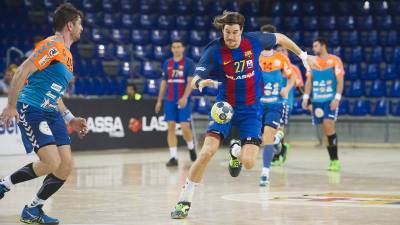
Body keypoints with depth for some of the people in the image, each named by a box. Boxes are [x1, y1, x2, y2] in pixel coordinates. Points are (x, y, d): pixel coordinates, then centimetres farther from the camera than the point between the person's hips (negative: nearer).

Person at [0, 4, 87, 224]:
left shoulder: (67, 55, 18)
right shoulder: (52, 45, -12)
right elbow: (22, 72, -18)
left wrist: (70, 119, 20)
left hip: (51, 113, 9)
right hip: (31, 109, -9)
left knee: (66, 166, 1)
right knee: (52, 163, -19)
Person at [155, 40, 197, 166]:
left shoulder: (188, 63, -2)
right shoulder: (167, 63, 11)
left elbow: (191, 82, -11)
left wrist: (185, 97, -25)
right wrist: (159, 100, 12)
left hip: (183, 101, -4)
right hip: (170, 101, 4)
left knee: (185, 128, -7)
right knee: (171, 128, -2)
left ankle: (191, 148, 22)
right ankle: (173, 157, -1)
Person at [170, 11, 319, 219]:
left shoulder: (254, 41, -8)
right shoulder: (213, 51, -14)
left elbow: (280, 38, 11)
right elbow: (195, 79, -22)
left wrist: (303, 55, 19)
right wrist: (200, 82, -46)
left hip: (251, 110, 1)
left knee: (249, 163, -13)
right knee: (207, 151, -21)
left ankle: (237, 155, 28)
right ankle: (184, 202, -8)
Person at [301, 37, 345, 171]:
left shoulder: (335, 60, -4)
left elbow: (340, 81, -7)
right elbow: (309, 81, 14)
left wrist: (337, 98, -17)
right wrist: (305, 98, 5)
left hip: (331, 99, -5)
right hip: (317, 100, 5)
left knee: (328, 124, -19)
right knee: (325, 128, 4)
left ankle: (335, 160, -14)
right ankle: (333, 160, 11)